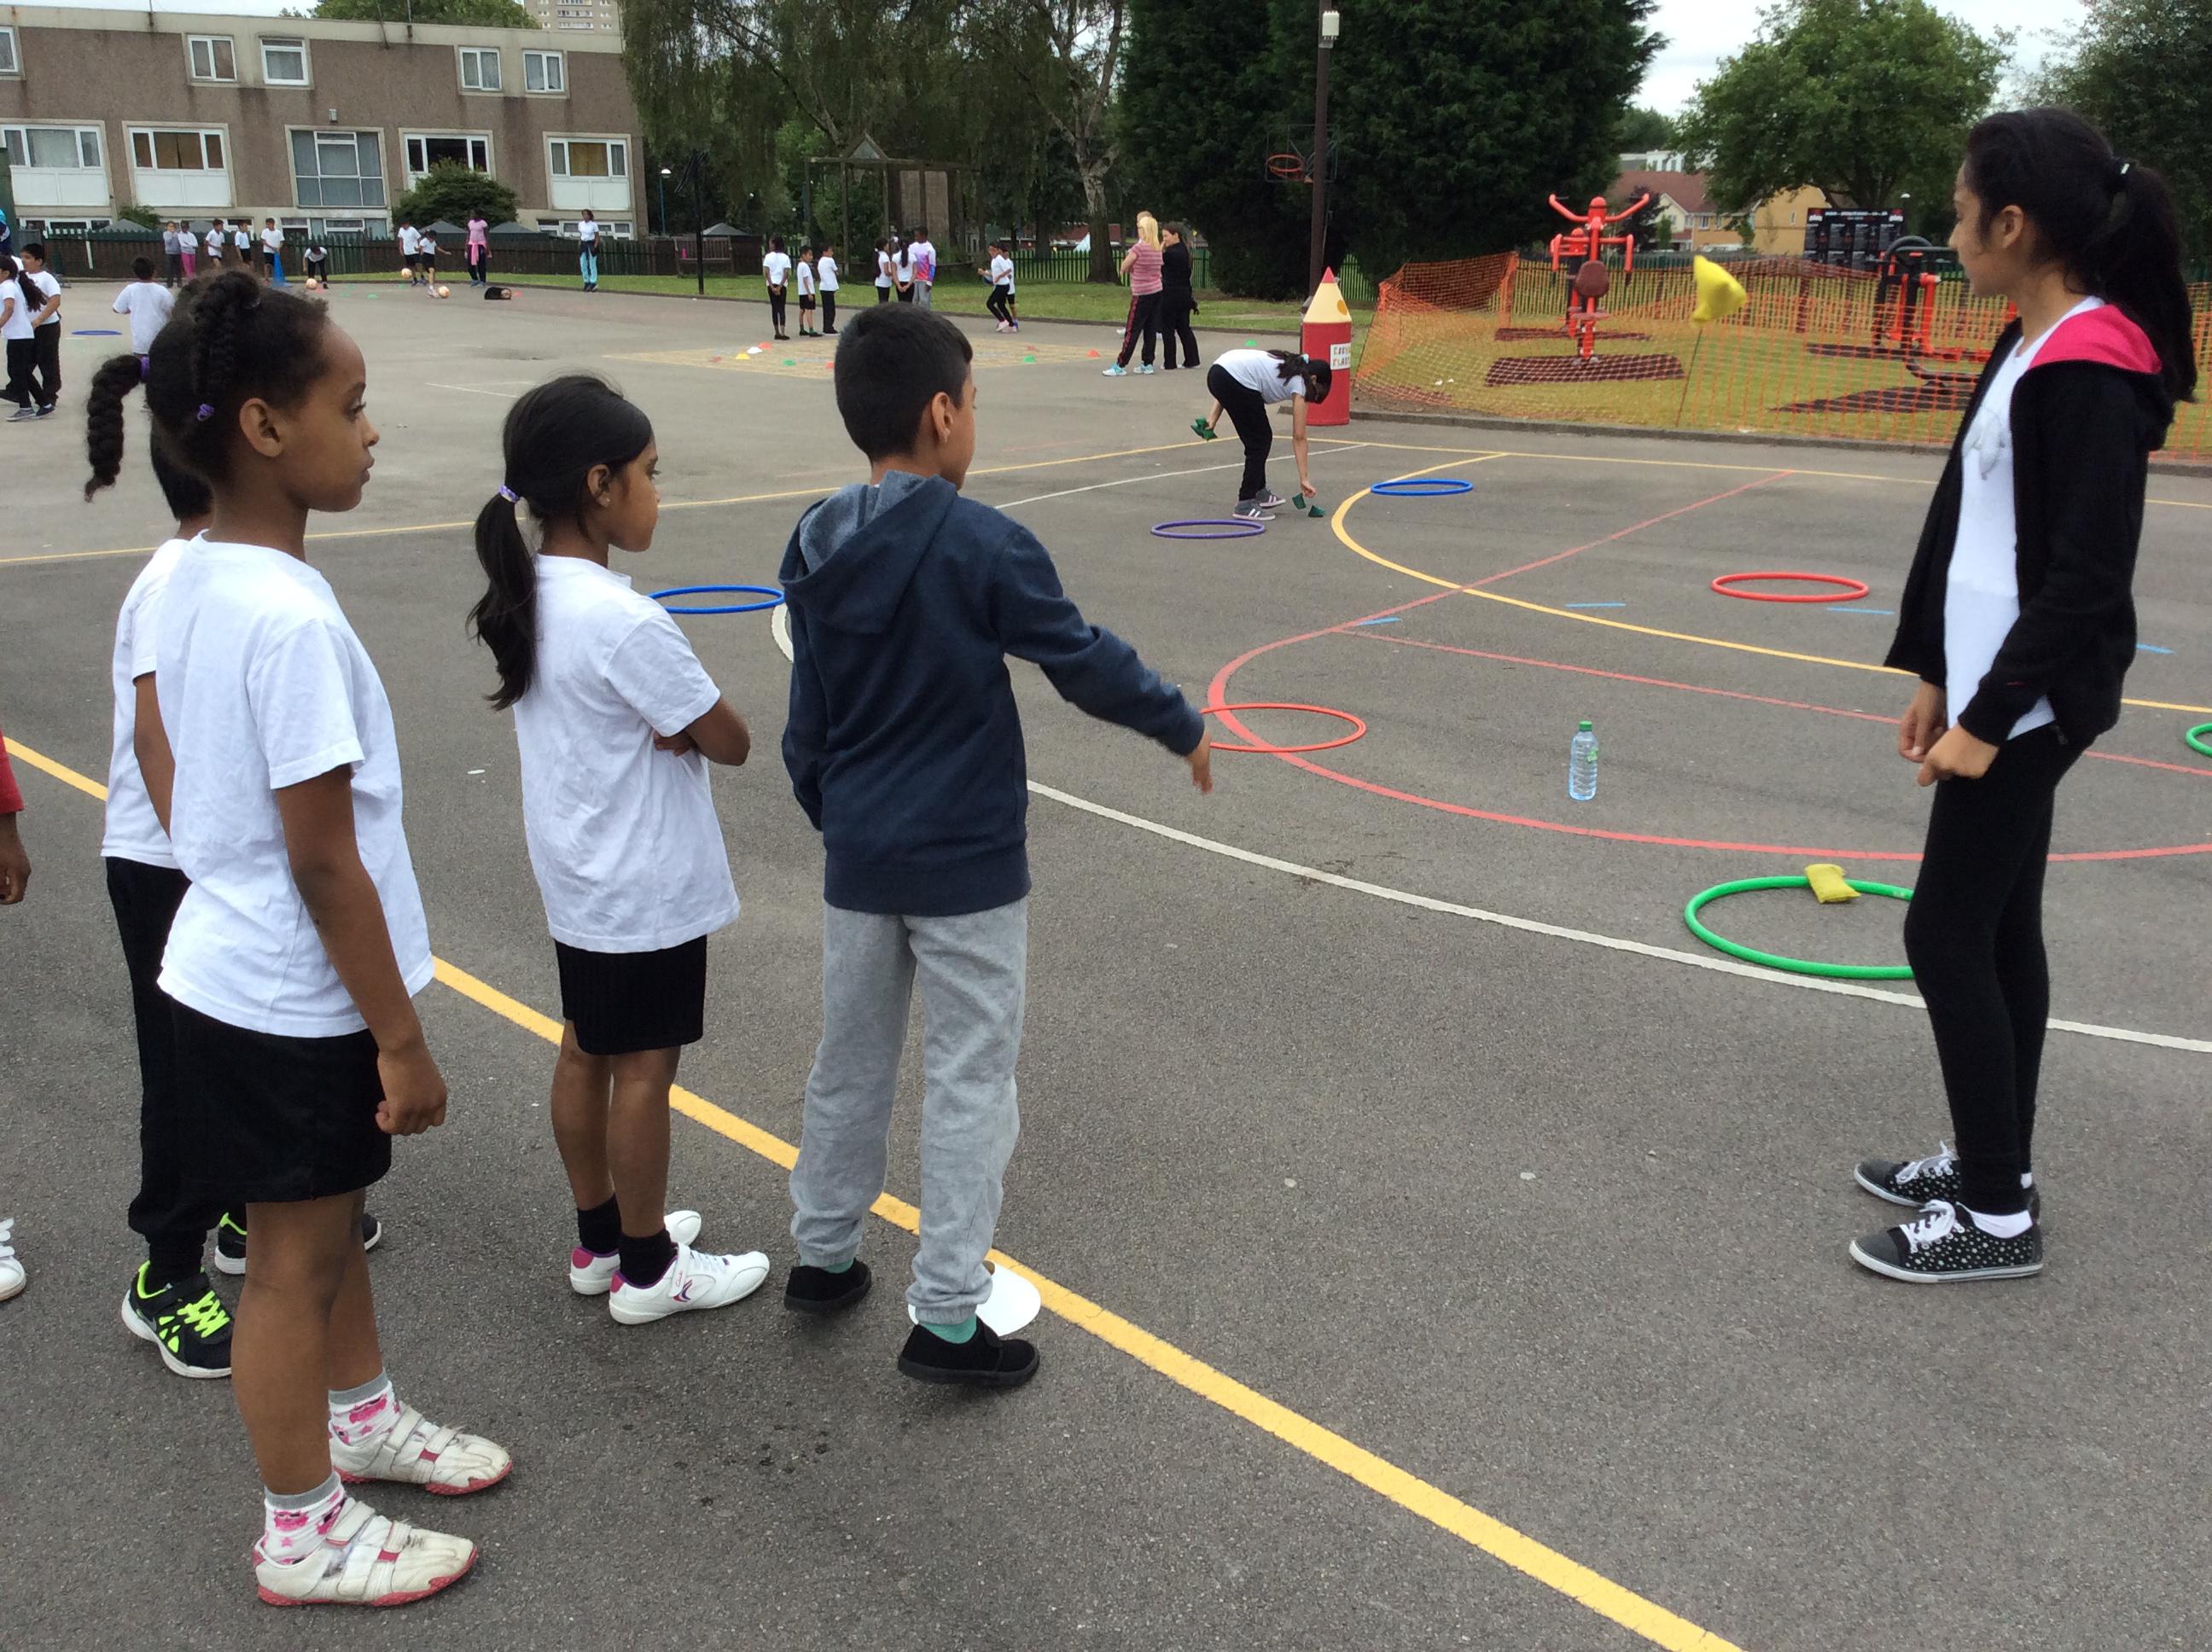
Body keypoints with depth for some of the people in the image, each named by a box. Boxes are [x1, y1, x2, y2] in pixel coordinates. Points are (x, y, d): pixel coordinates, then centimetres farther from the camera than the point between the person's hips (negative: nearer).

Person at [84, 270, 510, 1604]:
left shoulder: (190, 582, 2)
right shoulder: (290, 619, -27)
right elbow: (324, 862, -25)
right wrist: (403, 1039, -16)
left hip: (234, 970, 9)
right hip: (292, 1003, -9)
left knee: (333, 1217, 25)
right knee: (296, 1260, 8)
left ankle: (359, 1415, 47)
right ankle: (304, 1533, 27)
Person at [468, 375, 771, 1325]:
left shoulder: (524, 598, 1)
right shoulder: (625, 622, -26)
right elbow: (731, 741, -19)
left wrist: (669, 723, -10)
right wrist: (689, 722, -3)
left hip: (574, 877, 8)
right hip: (649, 887, -8)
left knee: (587, 1051, 18)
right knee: (644, 1069, 5)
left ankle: (600, 1238, 33)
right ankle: (647, 1271, 19)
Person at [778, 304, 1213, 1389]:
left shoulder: (816, 548, 2)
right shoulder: (981, 546, -18)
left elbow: (808, 719, 9)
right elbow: (1085, 662, -11)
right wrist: (1184, 728, 5)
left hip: (858, 859, 6)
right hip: (963, 863, -6)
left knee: (851, 1057, 20)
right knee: (970, 1079, 4)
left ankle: (822, 1256, 34)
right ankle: (947, 1317, 8)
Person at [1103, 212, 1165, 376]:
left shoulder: (1139, 247, -14)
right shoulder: (1157, 248, 8)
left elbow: (1123, 268, -8)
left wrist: (1127, 259, 11)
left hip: (1142, 294, -7)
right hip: (1156, 291, 7)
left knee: (1131, 331, -5)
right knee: (1150, 329, 10)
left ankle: (1120, 365, -4)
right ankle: (1147, 364, 12)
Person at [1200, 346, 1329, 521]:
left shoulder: (1288, 367, 27)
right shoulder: (1298, 383, 7)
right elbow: (1299, 437, 5)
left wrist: (1213, 418, 17)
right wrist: (1304, 478, 7)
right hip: (1233, 380, -8)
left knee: (1259, 439, 21)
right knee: (1260, 442, 6)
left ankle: (1259, 493, 32)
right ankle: (1246, 504, 5)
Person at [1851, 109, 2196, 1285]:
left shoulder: (2090, 371, -19)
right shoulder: (2031, 349, 10)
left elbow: (2086, 577, -21)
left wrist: (1990, 716, -20)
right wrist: (1937, 674, 16)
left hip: (2028, 705, -9)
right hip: (1993, 690, 9)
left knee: (1947, 936, -3)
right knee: (1998, 932, 14)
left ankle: (1998, 1215, 9)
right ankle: (1991, 1163, 26)